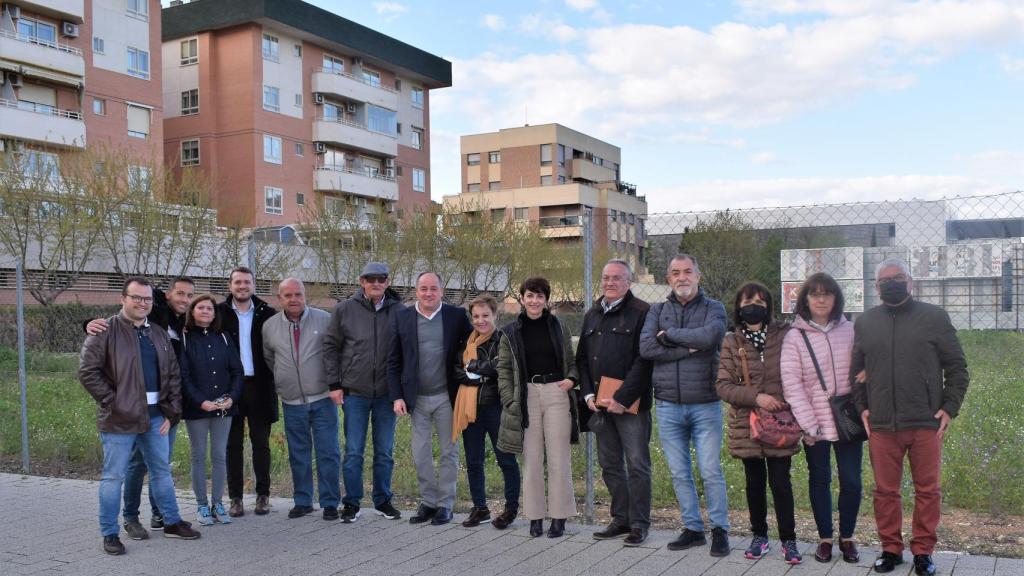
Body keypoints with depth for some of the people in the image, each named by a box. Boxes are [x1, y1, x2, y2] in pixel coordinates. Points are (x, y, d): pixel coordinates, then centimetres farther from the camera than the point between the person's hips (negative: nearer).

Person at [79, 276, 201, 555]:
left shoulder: (158, 334, 12)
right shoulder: (106, 331, -7)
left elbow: (173, 374, 14)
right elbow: (87, 372, -11)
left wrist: (171, 411, 7)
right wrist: (113, 402, -14)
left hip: (156, 416, 6)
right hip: (120, 418, -6)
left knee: (162, 471, 14)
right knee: (113, 476, 3)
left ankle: (172, 522, 26)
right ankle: (109, 533, 15)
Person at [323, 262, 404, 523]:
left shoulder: (399, 311, -1)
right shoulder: (345, 310, -1)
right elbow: (331, 347, 4)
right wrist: (335, 384, -1)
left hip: (386, 393, 1)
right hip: (355, 392, -1)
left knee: (385, 451, 11)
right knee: (353, 451, 4)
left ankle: (383, 501, 24)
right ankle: (351, 503, 16)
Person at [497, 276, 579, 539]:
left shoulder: (558, 327, 6)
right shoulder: (511, 332, 5)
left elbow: (572, 361, 13)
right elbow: (504, 369, 7)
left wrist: (572, 379, -7)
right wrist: (509, 401, -3)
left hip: (557, 394, 0)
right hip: (527, 396, 0)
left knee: (558, 458, 2)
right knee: (531, 459, 4)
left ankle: (559, 517, 12)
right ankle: (536, 516, 15)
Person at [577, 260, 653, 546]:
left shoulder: (642, 312, -6)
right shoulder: (593, 315, 15)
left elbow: (643, 360, -14)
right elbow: (582, 358, 16)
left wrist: (623, 398, -17)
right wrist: (588, 394, 3)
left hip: (630, 403, -7)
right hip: (600, 403, 7)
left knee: (637, 464, 0)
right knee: (610, 464, 12)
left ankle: (639, 523, 10)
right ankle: (621, 519, 23)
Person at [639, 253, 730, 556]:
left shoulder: (714, 308, 1)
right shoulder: (657, 311, 9)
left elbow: (709, 336, -21)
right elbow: (646, 347, -8)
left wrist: (669, 334, -10)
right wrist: (688, 347, -13)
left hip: (705, 406, -3)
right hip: (668, 405, 3)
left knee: (711, 471, -1)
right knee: (679, 473, 10)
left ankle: (720, 529, 15)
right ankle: (692, 529, 23)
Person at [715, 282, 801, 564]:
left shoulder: (785, 335, -3)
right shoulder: (732, 342, 1)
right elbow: (723, 385, -3)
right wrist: (755, 397, -15)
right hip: (747, 424, 2)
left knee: (780, 482, 1)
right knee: (755, 482, 13)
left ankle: (789, 540, 16)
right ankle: (759, 536, 28)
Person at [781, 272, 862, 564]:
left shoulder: (850, 331, 2)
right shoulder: (795, 336, -4)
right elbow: (791, 384, -7)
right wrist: (808, 425, -10)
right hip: (815, 425, -1)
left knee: (851, 481, 5)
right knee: (819, 480, 10)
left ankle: (847, 537, 25)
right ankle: (825, 538, 25)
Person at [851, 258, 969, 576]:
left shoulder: (934, 317, 1)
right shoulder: (865, 322, 9)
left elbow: (957, 367, 4)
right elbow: (856, 371, 16)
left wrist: (950, 407, -3)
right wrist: (862, 407, 6)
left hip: (926, 423, -2)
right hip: (881, 425, 2)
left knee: (928, 490, 6)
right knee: (885, 490, 9)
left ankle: (923, 550, 20)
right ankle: (891, 548, 23)